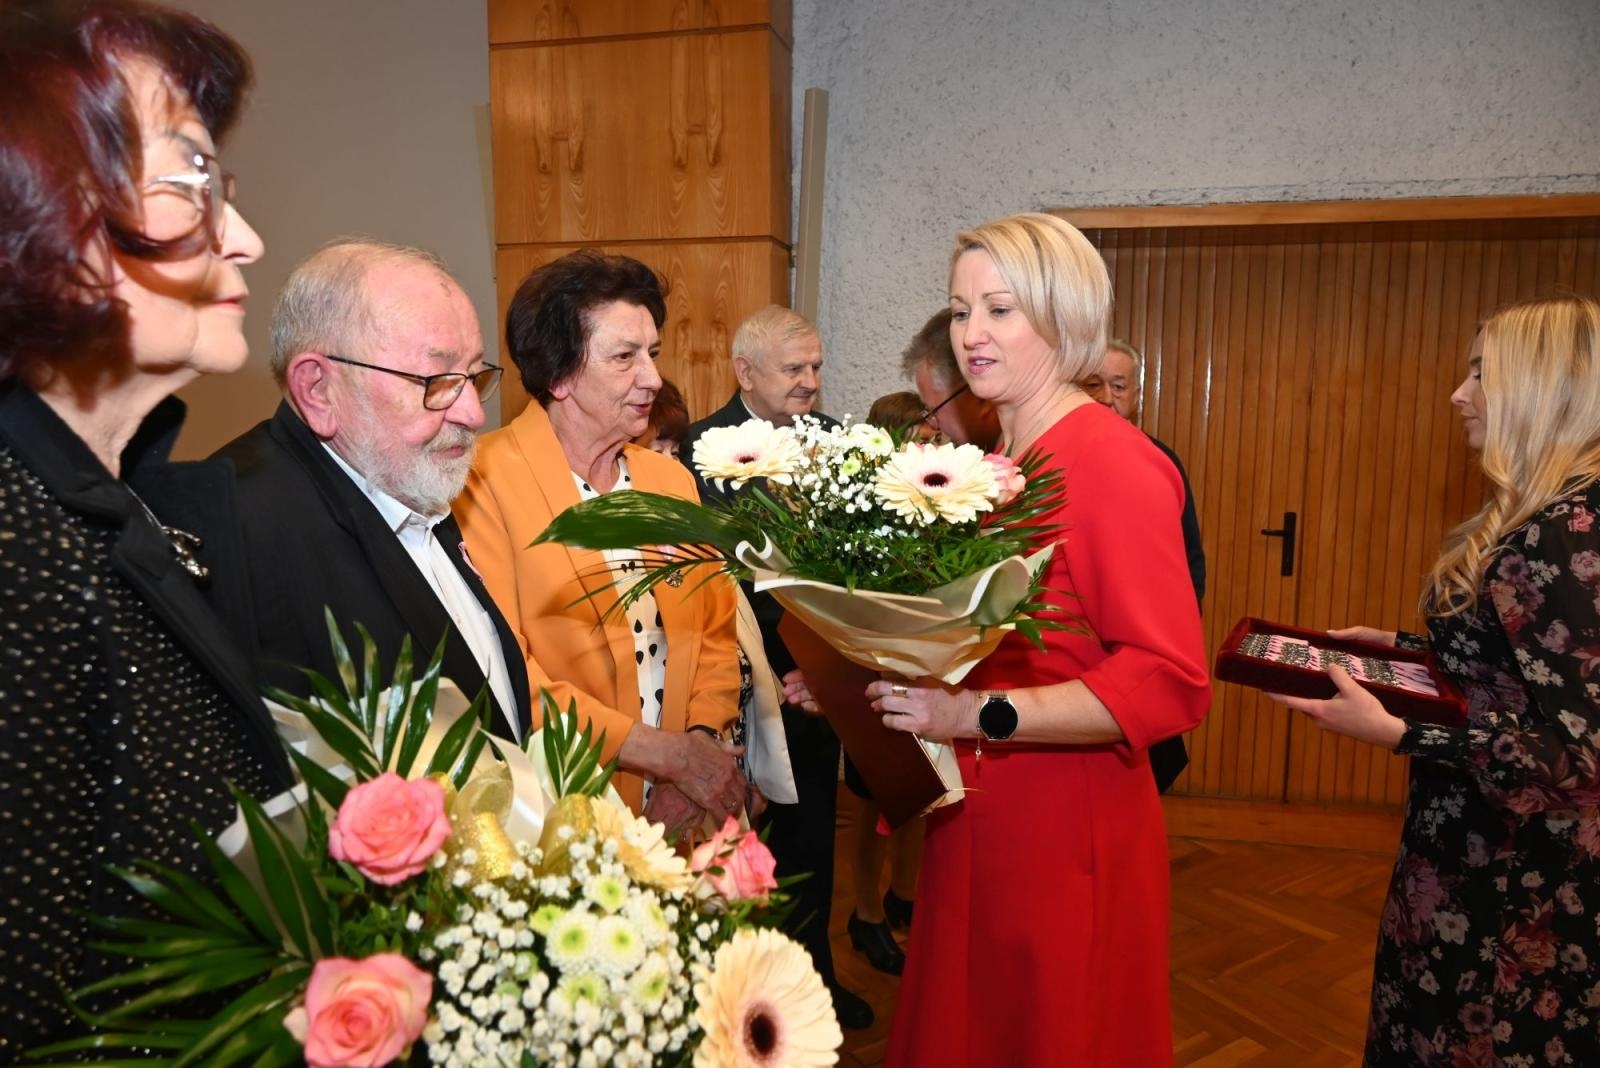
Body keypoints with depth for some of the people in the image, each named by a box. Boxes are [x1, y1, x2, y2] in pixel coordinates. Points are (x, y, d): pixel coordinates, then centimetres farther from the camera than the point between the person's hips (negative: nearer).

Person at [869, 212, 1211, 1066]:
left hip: (1067, 829, -7)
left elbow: (1171, 685, -21)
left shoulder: (1115, 463, -16)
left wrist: (979, 714, -27)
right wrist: (873, 676, 1)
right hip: (972, 820, 7)